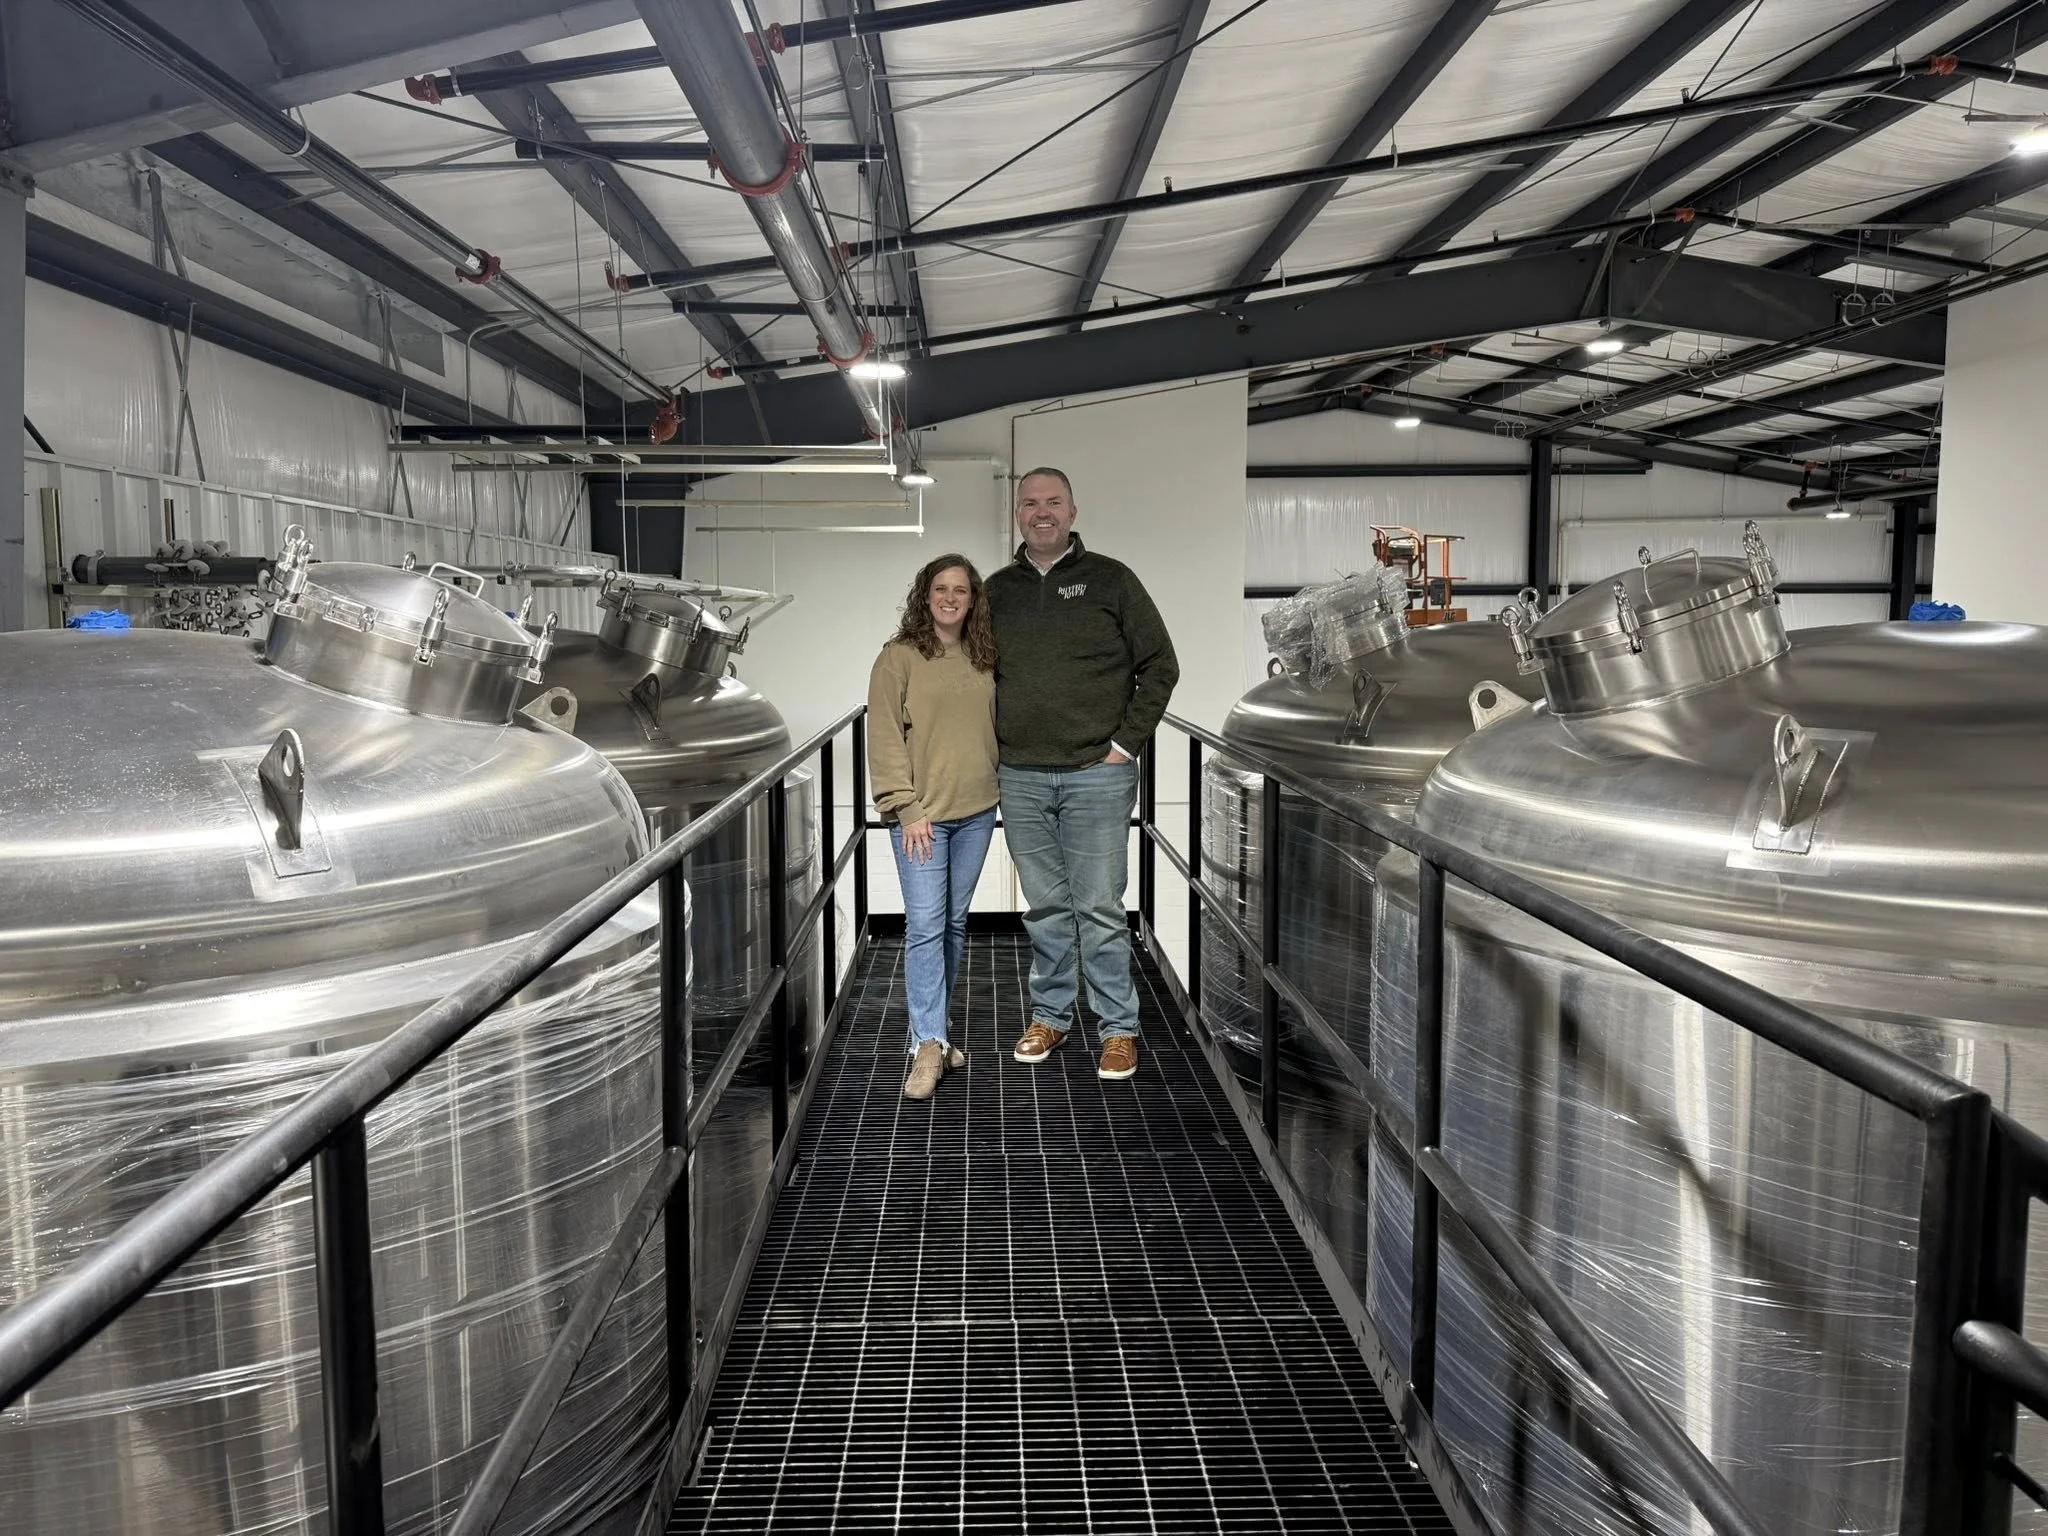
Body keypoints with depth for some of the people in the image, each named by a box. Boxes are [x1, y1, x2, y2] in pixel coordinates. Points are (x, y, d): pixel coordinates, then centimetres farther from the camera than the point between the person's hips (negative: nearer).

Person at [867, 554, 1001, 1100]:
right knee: (925, 925, -8)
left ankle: (933, 1029, 23)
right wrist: (906, 808, -13)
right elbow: (884, 738, -8)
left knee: (954, 923, 11)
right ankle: (928, 1045, -4)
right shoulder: (899, 657, -5)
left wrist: (998, 782, 9)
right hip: (922, 814, -5)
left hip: (976, 811, 5)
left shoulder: (984, 658, 10)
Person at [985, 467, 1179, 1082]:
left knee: (1099, 908, -1)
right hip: (1020, 778, 3)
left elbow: (1161, 666, 2)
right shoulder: (997, 590, 11)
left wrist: (1126, 742, -4)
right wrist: (995, 746, 10)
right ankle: (1050, 1015, 25)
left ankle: (1118, 1029, 11)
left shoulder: (1110, 579, 1)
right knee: (1045, 907, 11)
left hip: (1097, 775, -3)